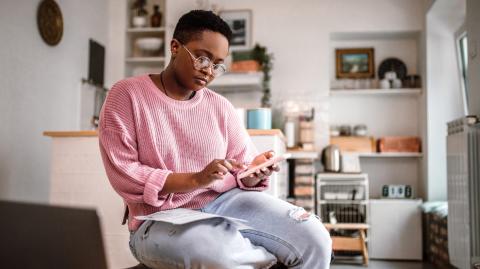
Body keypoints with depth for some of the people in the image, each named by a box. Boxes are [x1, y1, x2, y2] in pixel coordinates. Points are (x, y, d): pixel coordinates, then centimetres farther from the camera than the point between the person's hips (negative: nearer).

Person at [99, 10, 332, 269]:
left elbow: (242, 173, 9)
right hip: (162, 218, -3)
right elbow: (123, 173, -10)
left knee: (315, 240, -17)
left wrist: (254, 173, -15)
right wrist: (196, 179, -20)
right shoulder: (126, 94, -2)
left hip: (225, 202, 4)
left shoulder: (221, 106, 9)